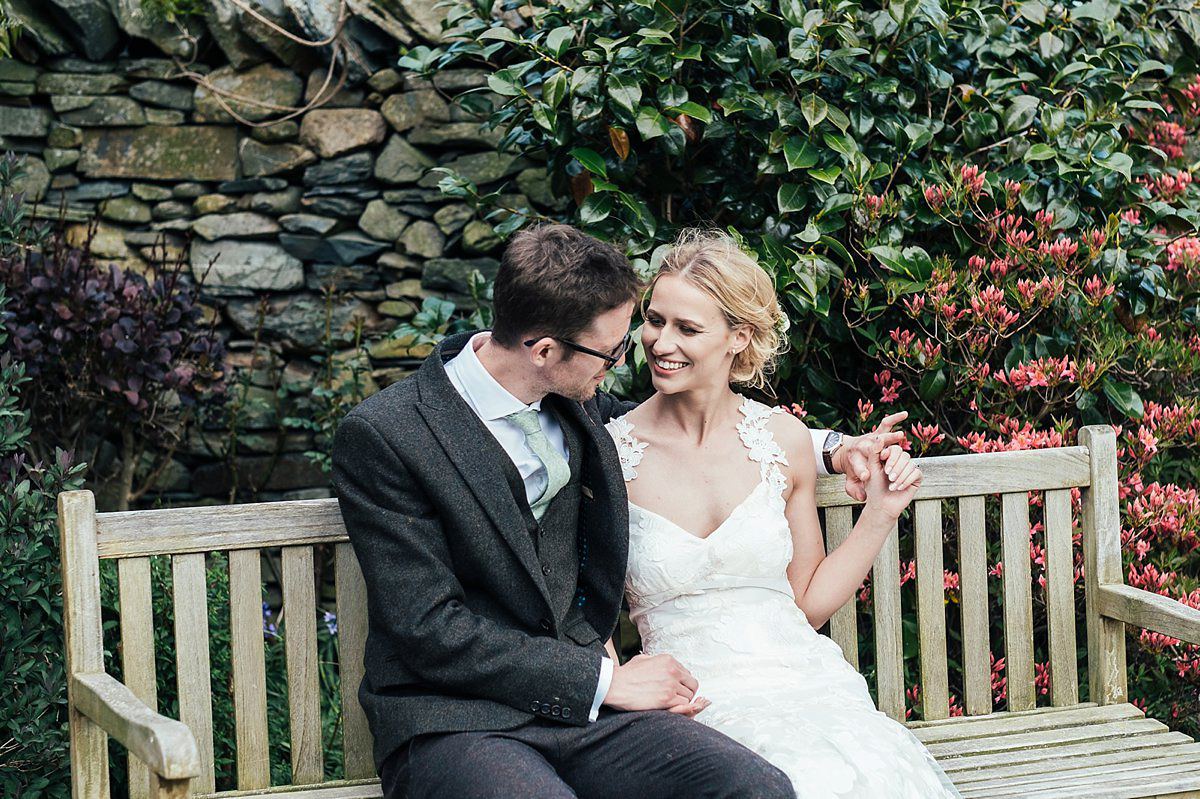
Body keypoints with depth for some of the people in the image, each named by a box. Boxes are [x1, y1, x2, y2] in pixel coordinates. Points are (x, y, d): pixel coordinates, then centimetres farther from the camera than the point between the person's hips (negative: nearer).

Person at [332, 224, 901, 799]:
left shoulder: (572, 405, 9)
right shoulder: (380, 436, -10)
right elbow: (430, 629, -13)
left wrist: (826, 449, 26)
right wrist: (605, 680, -12)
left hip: (579, 703, 6)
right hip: (453, 724, -6)